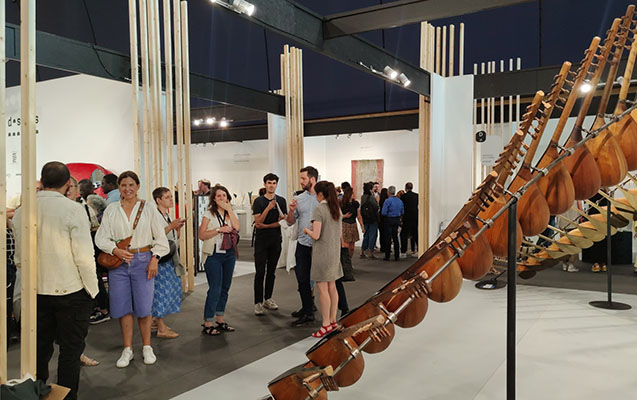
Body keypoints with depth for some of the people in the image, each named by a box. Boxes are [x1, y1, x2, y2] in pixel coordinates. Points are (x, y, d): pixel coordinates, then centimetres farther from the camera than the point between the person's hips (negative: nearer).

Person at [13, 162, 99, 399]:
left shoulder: (21, 212, 0)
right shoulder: (73, 210, -15)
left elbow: (19, 258, 8)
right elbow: (84, 257, -17)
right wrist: (92, 289, -5)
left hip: (36, 292, 5)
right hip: (71, 291, -5)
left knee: (40, 348, 18)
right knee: (70, 349, 7)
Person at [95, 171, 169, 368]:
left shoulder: (148, 208, 2)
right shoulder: (111, 209, 7)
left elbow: (160, 238, 3)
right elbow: (101, 238, 5)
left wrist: (154, 259, -7)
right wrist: (116, 250, -12)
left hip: (143, 260, -2)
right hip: (118, 262, 2)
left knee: (144, 306, 0)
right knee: (122, 307, 5)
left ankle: (147, 347, 18)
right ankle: (127, 349, 19)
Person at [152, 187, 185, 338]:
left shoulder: (168, 215, 15)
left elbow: (175, 238, 20)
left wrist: (178, 227, 3)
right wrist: (171, 226, -22)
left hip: (169, 257, 9)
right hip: (159, 258, -9)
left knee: (171, 286, 13)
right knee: (161, 287, -5)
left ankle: (156, 318, 28)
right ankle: (161, 328, 1)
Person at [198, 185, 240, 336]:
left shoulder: (231, 213, 11)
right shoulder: (209, 214, 0)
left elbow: (237, 227, -8)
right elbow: (202, 235, -8)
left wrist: (229, 209, -7)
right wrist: (219, 229, -16)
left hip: (229, 254, 5)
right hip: (214, 255, -5)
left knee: (225, 288, 10)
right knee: (215, 289, -7)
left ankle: (219, 319, 21)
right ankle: (208, 323, 2)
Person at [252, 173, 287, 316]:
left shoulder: (281, 201, 6)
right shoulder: (259, 201, -1)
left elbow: (282, 221, 0)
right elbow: (258, 221, -10)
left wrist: (265, 226, -9)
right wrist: (268, 208, -20)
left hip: (275, 240, 3)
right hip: (261, 240, -3)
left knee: (271, 271, 10)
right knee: (260, 272, -4)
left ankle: (268, 299, 21)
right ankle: (258, 303, 0)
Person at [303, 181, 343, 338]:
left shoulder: (318, 209, -15)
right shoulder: (336, 209, 9)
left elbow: (316, 235, -20)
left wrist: (307, 230, -2)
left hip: (322, 253, -8)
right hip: (335, 252, 8)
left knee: (323, 289, -1)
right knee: (332, 287, 14)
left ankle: (326, 324, 5)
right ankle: (333, 320, 22)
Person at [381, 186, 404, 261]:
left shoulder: (387, 201, -15)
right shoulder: (399, 201, 4)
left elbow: (384, 213, -16)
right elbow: (402, 212, 9)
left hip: (389, 221, -5)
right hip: (397, 221, 5)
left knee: (388, 238, 2)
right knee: (395, 238, 12)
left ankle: (387, 256, 5)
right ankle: (397, 256, 14)